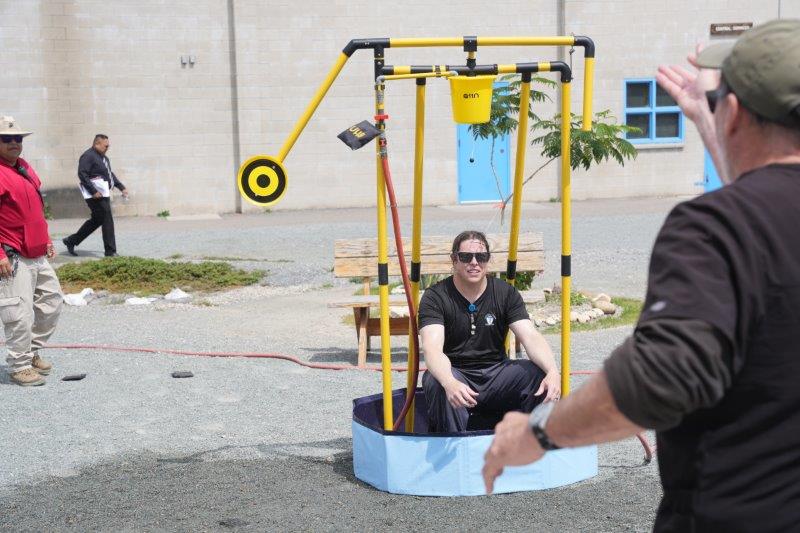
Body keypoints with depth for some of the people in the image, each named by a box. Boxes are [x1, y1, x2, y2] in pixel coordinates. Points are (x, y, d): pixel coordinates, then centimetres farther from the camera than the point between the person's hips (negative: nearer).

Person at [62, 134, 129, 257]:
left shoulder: (104, 158, 20)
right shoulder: (88, 156, -11)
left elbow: (110, 174, 28)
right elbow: (82, 174, -19)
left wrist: (122, 187, 19)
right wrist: (94, 191, -22)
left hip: (104, 194, 10)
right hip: (96, 195, -10)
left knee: (96, 220, 16)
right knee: (107, 220, -7)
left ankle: (71, 241, 26)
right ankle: (110, 251, 1)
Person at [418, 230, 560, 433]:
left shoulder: (505, 293, 2)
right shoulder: (435, 297, -8)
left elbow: (531, 337, -10)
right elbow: (432, 348, -23)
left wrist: (553, 371, -32)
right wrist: (450, 383, -46)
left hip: (495, 373, 3)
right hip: (453, 374, -3)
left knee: (539, 375, -23)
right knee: (439, 385, -37)